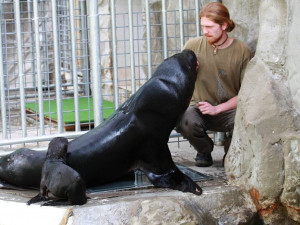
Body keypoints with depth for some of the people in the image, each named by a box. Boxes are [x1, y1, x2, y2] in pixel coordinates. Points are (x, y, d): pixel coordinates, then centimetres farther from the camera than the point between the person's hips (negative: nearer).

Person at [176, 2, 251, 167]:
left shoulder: (242, 51, -4)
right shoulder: (193, 46, 0)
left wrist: (216, 109, -15)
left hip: (228, 109, -1)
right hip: (199, 106, 1)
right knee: (185, 121, -34)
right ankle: (204, 150, 3)